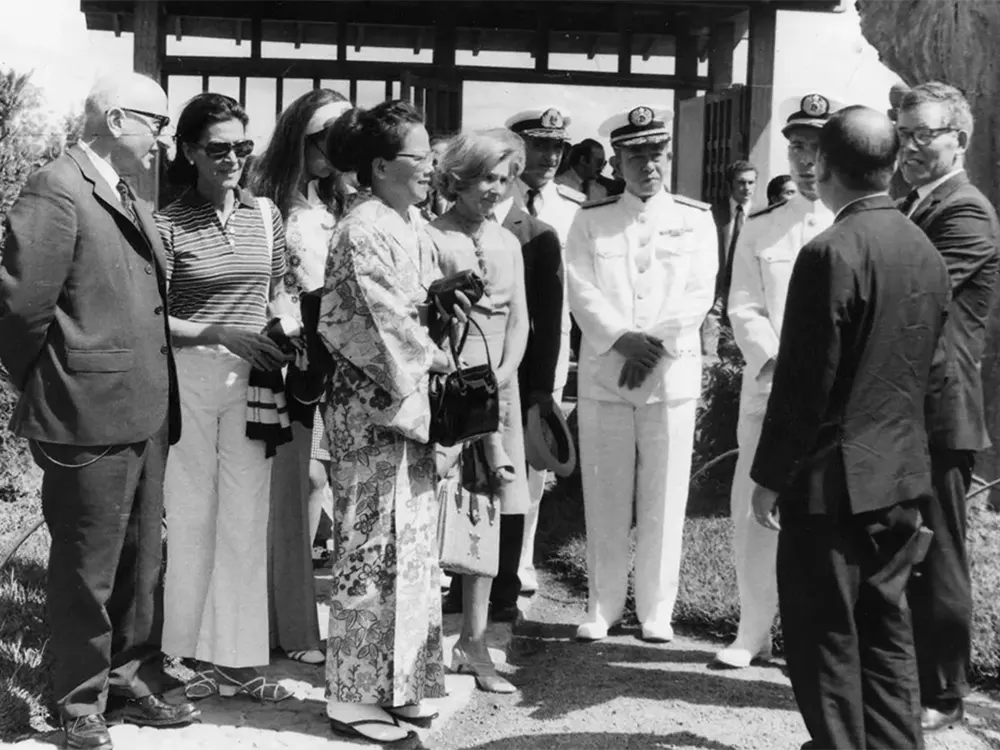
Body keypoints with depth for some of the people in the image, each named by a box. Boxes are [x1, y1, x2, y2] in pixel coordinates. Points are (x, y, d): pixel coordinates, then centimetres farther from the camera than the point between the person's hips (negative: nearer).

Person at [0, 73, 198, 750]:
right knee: (87, 568, 4)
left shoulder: (128, 198, 15)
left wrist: (158, 391, 11)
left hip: (146, 411, 9)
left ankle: (132, 681, 31)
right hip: (90, 415, -9)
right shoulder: (56, 192, -13)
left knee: (141, 560, 17)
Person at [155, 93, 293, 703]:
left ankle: (238, 657, 15)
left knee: (246, 517, 6)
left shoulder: (266, 216, 7)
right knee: (190, 515, 4)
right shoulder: (168, 224, -5)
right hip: (187, 376, -3)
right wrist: (221, 334, -17)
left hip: (252, 378, 4)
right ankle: (188, 654, 16)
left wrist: (286, 338, 0)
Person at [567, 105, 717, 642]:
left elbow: (699, 295, -1)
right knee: (605, 498, 4)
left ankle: (656, 610, 12)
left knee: (663, 500, 2)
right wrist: (622, 338, -15)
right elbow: (582, 291, -2)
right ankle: (603, 607, 15)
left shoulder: (695, 219, 8)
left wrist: (656, 344, -12)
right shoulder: (591, 220, 8)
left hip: (672, 373, 0)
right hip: (603, 374, 1)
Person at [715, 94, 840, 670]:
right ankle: (754, 631, 16)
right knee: (753, 510, 4)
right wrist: (777, 362, -11)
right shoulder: (760, 228, 11)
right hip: (767, 390, 3)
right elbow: (744, 309, 6)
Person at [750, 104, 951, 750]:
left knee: (826, 632, 4)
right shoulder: (926, 251, 5)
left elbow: (805, 381, -17)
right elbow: (933, 371, 12)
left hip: (834, 477, -7)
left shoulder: (831, 253, -18)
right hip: (903, 476, 8)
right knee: (886, 625, 16)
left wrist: (771, 476, -9)